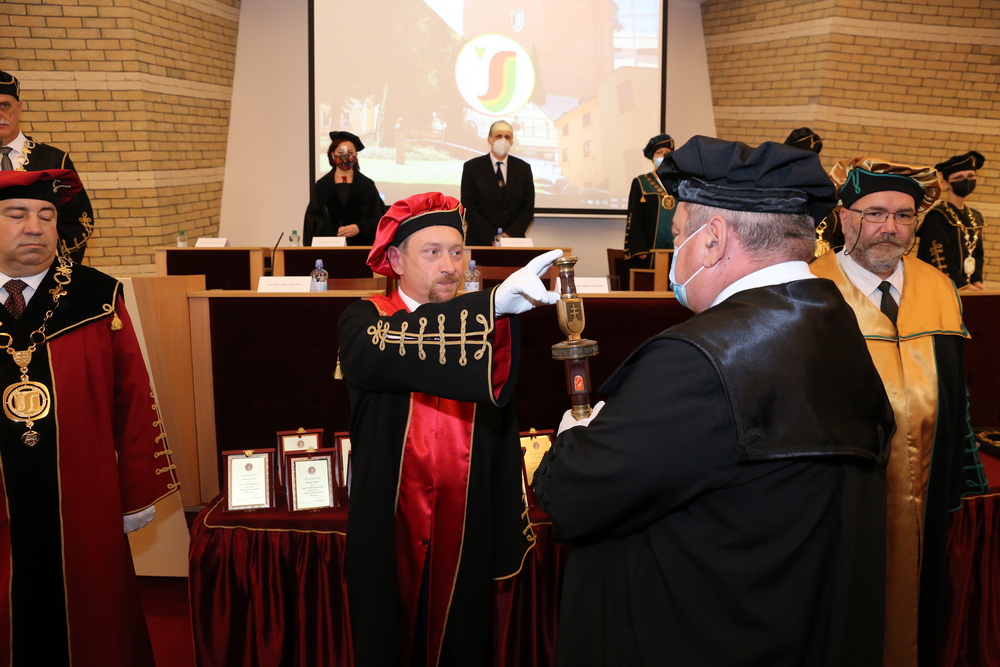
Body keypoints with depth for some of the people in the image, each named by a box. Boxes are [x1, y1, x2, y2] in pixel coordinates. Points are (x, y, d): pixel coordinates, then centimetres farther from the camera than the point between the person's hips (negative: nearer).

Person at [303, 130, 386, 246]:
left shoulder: (367, 185, 9)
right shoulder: (320, 186, 10)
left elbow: (377, 218, 2)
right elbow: (313, 218, 2)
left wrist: (359, 228, -16)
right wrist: (335, 231, -13)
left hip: (361, 244, 0)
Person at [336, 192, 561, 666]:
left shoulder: (484, 329, 4)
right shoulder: (365, 321, -6)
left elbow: (503, 433, 6)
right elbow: (385, 348, -31)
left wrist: (509, 534, 1)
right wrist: (493, 302, -43)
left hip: (465, 535, 3)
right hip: (390, 533, -2)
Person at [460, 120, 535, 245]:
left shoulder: (523, 168, 6)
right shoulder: (472, 167, 0)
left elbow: (528, 207, 4)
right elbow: (468, 207, -6)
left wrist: (510, 235, -10)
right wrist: (492, 238, -14)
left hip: (513, 240, 2)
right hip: (479, 242, -1)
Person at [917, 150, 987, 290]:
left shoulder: (975, 217, 14)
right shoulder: (937, 216, -9)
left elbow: (977, 254, 20)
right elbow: (940, 258, -14)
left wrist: (977, 281, 4)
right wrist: (964, 286, -13)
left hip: (968, 287, 7)